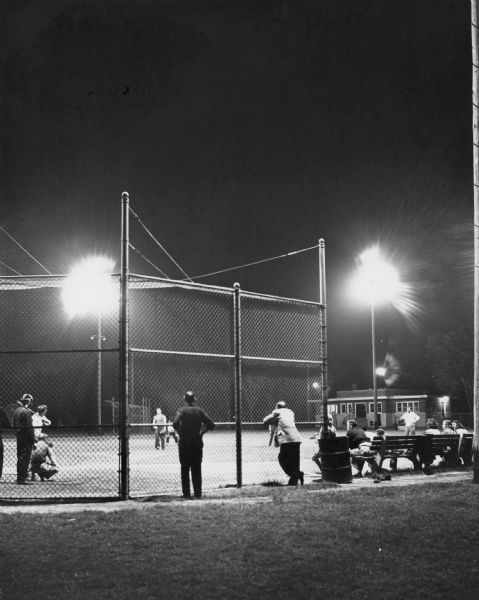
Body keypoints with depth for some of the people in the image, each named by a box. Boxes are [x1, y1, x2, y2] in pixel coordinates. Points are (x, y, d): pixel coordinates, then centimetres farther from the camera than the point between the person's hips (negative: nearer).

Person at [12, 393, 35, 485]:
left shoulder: (16, 410, 12)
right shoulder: (26, 411, -15)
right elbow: (29, 427, -18)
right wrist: (33, 439, -14)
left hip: (18, 437, 9)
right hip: (26, 438, -9)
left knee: (20, 457, 15)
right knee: (25, 457, -7)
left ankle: (20, 476, 23)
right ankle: (22, 478, -9)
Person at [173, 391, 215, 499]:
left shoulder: (182, 411, -5)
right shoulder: (199, 411, 4)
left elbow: (175, 423, -23)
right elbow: (211, 424, -3)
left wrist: (180, 433, -7)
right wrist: (201, 432, 5)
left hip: (184, 443, -3)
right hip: (197, 443, 3)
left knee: (185, 469, 4)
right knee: (197, 469, 11)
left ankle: (187, 494, 1)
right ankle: (198, 493, 10)